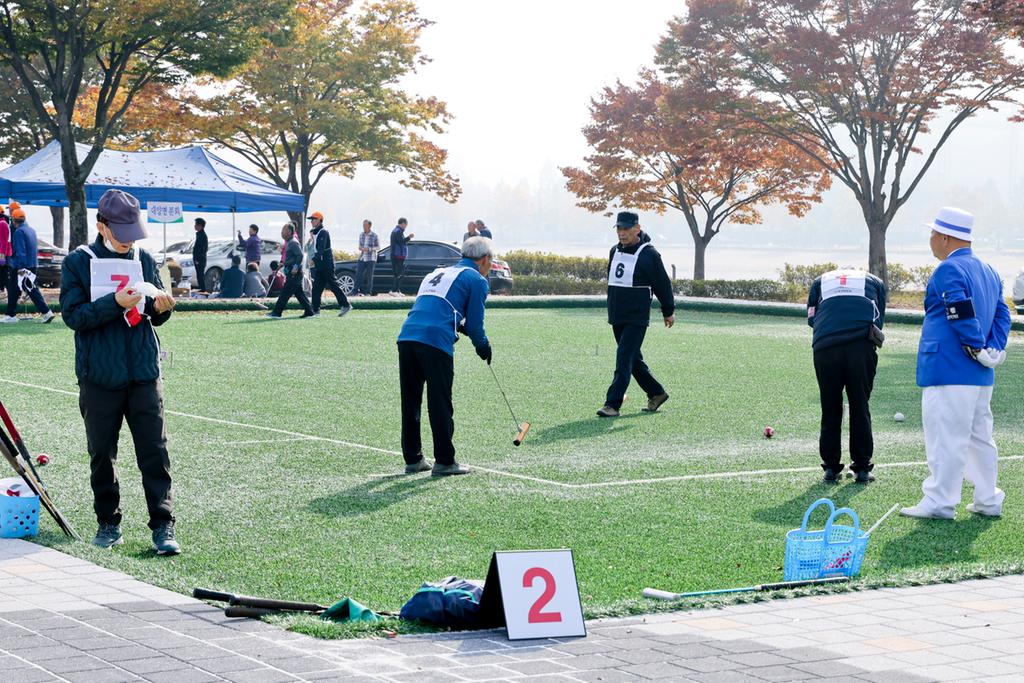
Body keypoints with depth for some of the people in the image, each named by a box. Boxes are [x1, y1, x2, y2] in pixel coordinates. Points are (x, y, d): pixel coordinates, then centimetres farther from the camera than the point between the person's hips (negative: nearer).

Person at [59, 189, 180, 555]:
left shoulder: (144, 259, 8)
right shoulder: (78, 262, -1)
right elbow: (73, 315, -9)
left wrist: (160, 307, -11)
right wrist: (115, 303, -22)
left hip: (144, 373, 2)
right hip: (99, 376, -1)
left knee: (155, 450, -3)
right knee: (102, 453, 7)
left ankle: (163, 525, -2)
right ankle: (108, 522, 20)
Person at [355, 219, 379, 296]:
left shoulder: (374, 235, -5)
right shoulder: (361, 234, 9)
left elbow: (378, 247, -2)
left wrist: (369, 249, -16)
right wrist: (360, 248, -6)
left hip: (371, 259, -4)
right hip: (362, 258, 4)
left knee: (369, 276, -1)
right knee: (358, 274, -3)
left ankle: (368, 292, 5)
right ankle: (357, 291, 1)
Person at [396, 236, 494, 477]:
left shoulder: (437, 273, 29)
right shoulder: (476, 279, 7)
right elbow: (475, 322, 4)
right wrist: (483, 346, 21)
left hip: (406, 337, 7)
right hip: (436, 342, -7)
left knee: (410, 402, 12)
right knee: (440, 404, 0)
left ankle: (413, 459, 19)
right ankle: (444, 461, 4)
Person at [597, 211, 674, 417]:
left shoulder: (649, 254, -10)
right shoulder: (614, 252, 10)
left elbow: (663, 284, -3)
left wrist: (668, 311, 3)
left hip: (637, 319, -8)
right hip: (616, 316, 8)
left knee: (624, 359, -12)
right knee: (634, 360, 14)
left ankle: (613, 404, -14)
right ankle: (656, 393, 28)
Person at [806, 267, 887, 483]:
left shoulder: (821, 281, 27)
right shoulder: (874, 282, 26)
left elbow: (811, 318, 19)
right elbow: (879, 320, 20)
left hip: (825, 348, 1)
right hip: (861, 348, -1)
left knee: (830, 409, 11)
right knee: (860, 408, 8)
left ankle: (831, 467, 13)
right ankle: (862, 468, 10)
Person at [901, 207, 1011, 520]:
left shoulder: (948, 270, -12)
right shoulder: (989, 271, 17)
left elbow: (963, 315, -22)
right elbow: (1002, 315, 12)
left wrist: (978, 349, -13)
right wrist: (993, 351, 2)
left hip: (949, 372, -9)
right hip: (982, 376, 9)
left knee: (945, 437, -5)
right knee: (980, 436, 15)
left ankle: (940, 502, -3)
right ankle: (989, 500, 19)